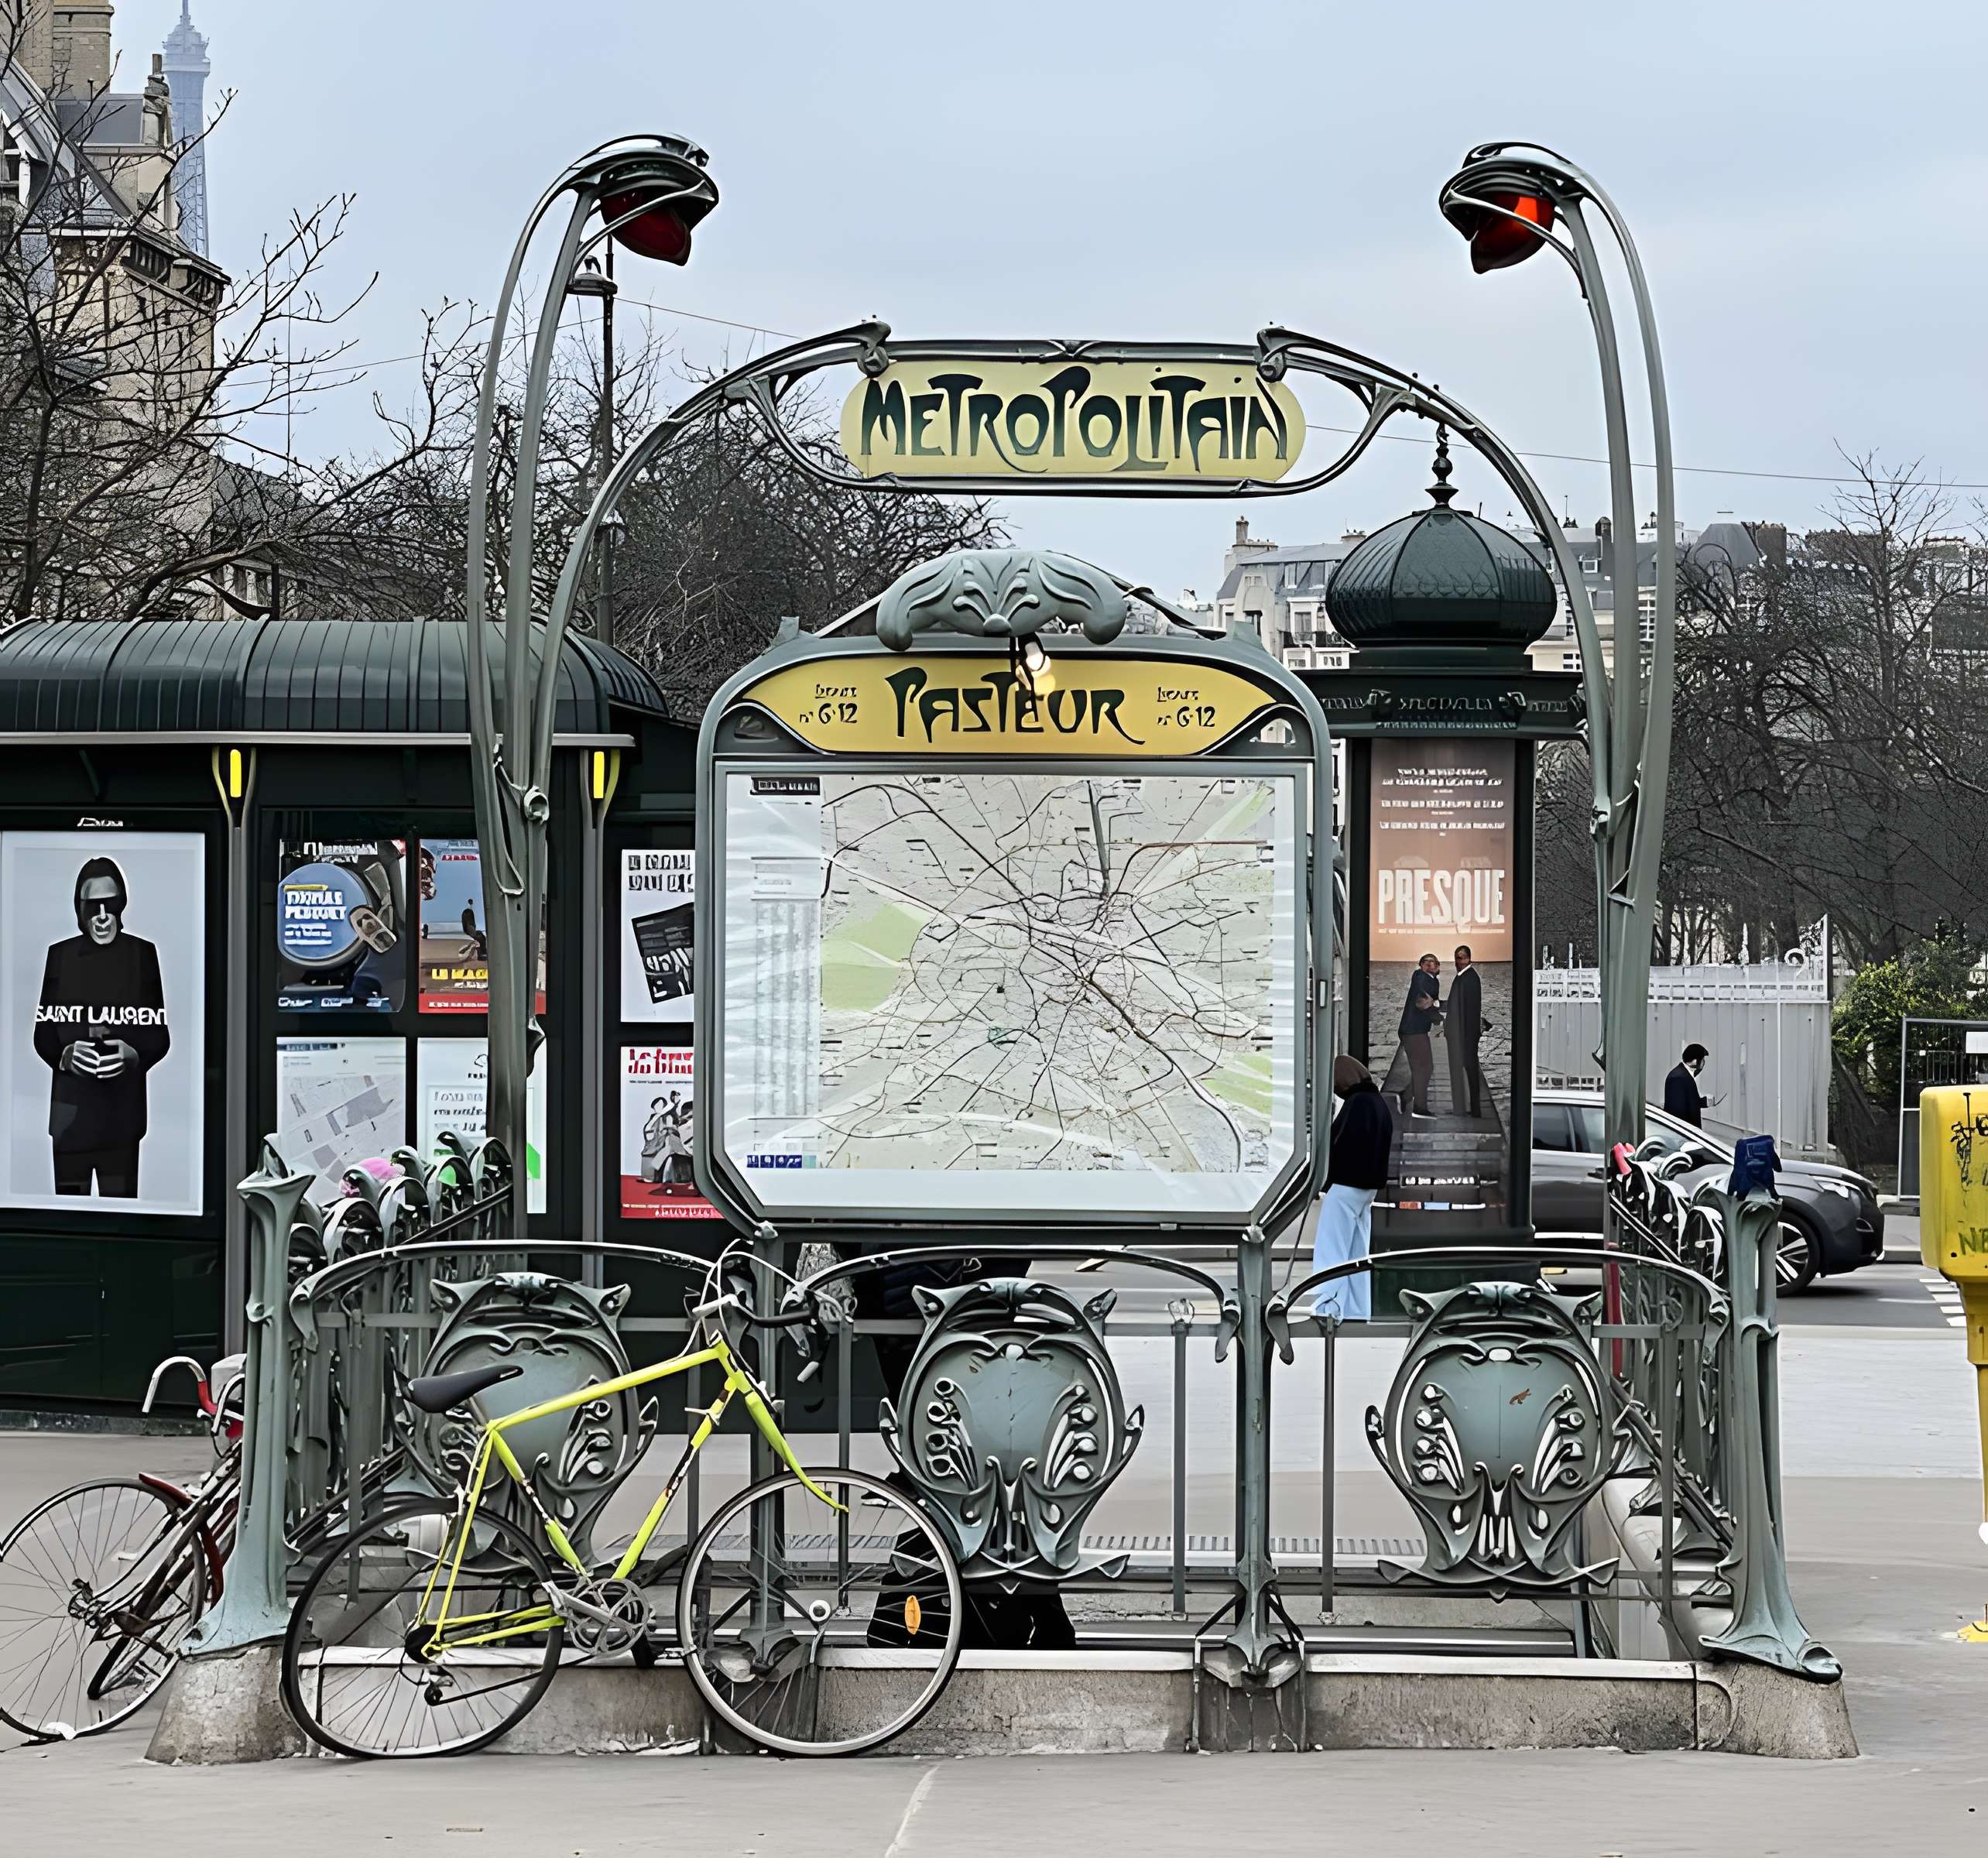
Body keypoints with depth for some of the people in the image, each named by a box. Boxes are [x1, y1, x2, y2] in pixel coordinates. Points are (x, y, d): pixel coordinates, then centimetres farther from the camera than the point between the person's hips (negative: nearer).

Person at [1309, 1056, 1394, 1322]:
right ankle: (1356, 1310, 11)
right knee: (1357, 1252, 11)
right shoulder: (1379, 1103, 14)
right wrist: (1373, 1177, 15)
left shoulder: (1357, 1103, -15)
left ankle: (1329, 1307, -13)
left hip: (1346, 1184, -10)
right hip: (1368, 1186, 10)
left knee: (1331, 1250, -8)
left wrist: (1326, 1181, -12)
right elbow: (1385, 1147, 18)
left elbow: (1343, 1145, -19)